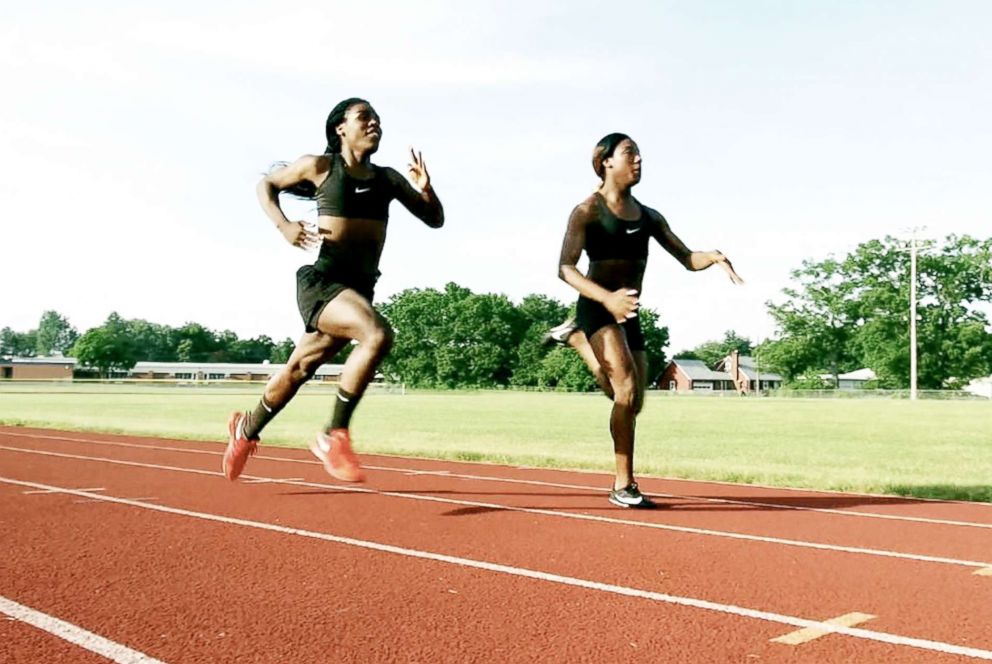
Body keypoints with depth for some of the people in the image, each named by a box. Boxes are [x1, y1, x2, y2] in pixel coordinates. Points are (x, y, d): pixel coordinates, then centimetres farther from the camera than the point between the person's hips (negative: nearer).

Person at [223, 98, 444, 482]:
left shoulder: (387, 179, 12)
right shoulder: (320, 166, 1)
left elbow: (435, 220, 15)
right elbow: (266, 186, 14)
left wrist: (425, 190, -5)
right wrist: (283, 225, -4)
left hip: (361, 287, 6)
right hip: (321, 281, -5)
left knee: (299, 368, 16)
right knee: (378, 335, -30)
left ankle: (247, 428, 41)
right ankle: (334, 436, -18)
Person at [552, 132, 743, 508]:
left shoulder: (649, 217, 14)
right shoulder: (588, 211, -4)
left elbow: (686, 258, 11)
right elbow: (565, 268, -13)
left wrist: (714, 257, -13)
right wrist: (607, 298, -30)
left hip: (628, 315, 7)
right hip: (597, 310, -7)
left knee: (630, 402, 14)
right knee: (627, 392, -21)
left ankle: (575, 337, 34)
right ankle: (623, 486, -10)